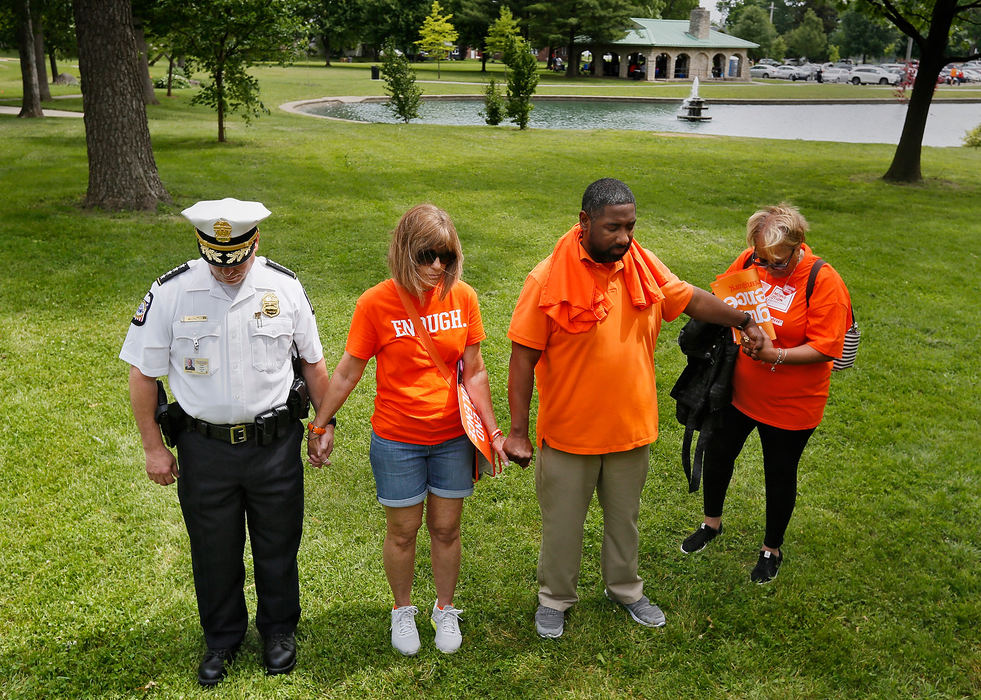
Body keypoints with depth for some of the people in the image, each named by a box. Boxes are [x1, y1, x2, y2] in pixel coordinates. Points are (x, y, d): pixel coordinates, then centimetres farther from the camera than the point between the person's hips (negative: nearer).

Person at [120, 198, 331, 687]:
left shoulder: (284, 287, -6)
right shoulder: (170, 293, -10)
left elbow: (312, 361, 6)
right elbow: (143, 373, -2)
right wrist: (153, 447, 0)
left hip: (275, 442, 0)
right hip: (204, 446, 0)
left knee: (277, 543, 15)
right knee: (213, 549, 15)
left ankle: (279, 629, 39)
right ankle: (222, 638, 39)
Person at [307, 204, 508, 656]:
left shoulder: (461, 297, -7)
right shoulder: (376, 303, -14)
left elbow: (473, 372, 0)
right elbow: (348, 372, -5)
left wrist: (492, 430, -2)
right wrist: (320, 426, 0)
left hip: (452, 437, 2)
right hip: (397, 440, -2)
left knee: (446, 528, 15)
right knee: (402, 531, 14)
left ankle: (445, 609, 39)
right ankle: (402, 610, 39)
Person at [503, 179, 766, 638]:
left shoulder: (644, 268, -4)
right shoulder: (549, 280, -18)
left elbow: (692, 300, 12)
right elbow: (523, 358, -16)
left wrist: (743, 321, 12)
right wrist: (518, 432, -15)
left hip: (631, 427, 4)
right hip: (568, 432, -4)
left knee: (624, 517, 23)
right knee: (562, 523, 14)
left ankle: (625, 589, 46)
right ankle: (554, 599, 38)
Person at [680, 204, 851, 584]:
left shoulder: (824, 282, -21)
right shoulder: (750, 260, -8)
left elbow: (825, 348, -23)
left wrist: (775, 355, -34)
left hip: (789, 403, -4)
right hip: (738, 389, 5)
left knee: (779, 474, 12)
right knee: (718, 453, 19)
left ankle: (771, 550, 36)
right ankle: (711, 523, 46)